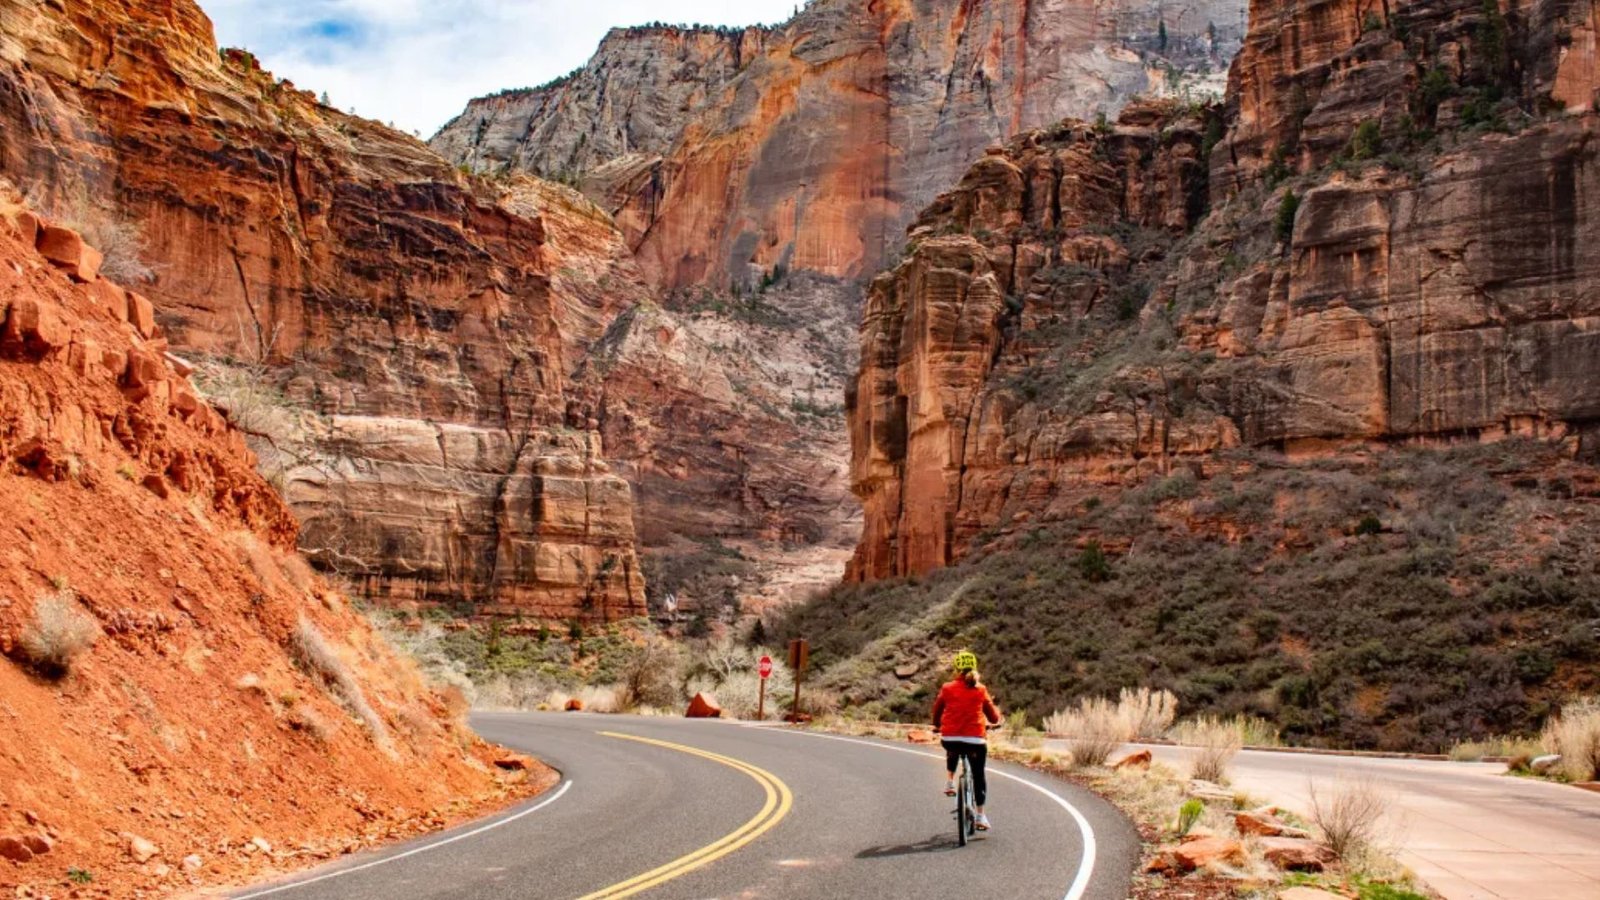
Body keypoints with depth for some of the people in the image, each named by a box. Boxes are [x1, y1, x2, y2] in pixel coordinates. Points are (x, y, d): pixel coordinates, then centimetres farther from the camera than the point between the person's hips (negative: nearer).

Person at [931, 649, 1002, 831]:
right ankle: (980, 815, 12)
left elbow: (937, 710, 14)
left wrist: (937, 726, 35)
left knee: (952, 752, 37)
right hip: (975, 739, -1)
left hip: (949, 739, 1)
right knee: (978, 775, 15)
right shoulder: (981, 690, 4)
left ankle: (949, 781, 24)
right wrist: (994, 722, 35)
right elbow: (993, 717, 11)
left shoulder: (947, 688, 2)